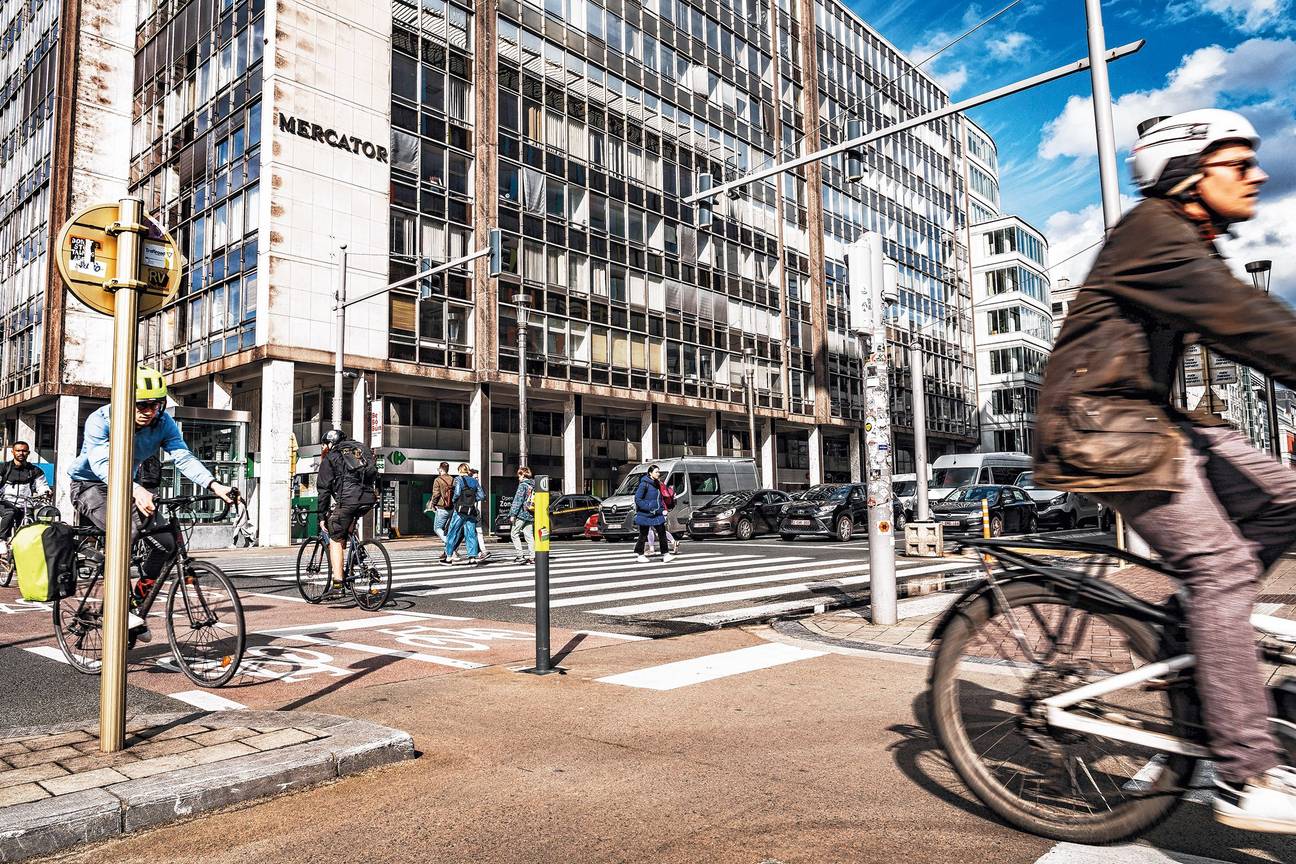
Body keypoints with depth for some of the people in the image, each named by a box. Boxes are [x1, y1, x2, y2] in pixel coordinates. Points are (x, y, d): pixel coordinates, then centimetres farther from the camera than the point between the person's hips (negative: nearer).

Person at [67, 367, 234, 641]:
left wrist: (214, 485, -45)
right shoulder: (100, 420, -26)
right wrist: (136, 490, -57)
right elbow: (101, 463, -39)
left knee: (166, 542, -12)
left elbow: (184, 457, -26)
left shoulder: (163, 423, -15)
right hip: (90, 485, -5)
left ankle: (138, 599, 11)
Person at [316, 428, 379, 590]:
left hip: (348, 498, -5)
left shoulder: (330, 457, 14)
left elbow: (324, 489, 9)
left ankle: (338, 582, -4)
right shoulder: (363, 449, 29)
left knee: (335, 540, 5)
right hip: (370, 498, 5)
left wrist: (322, 515, 13)